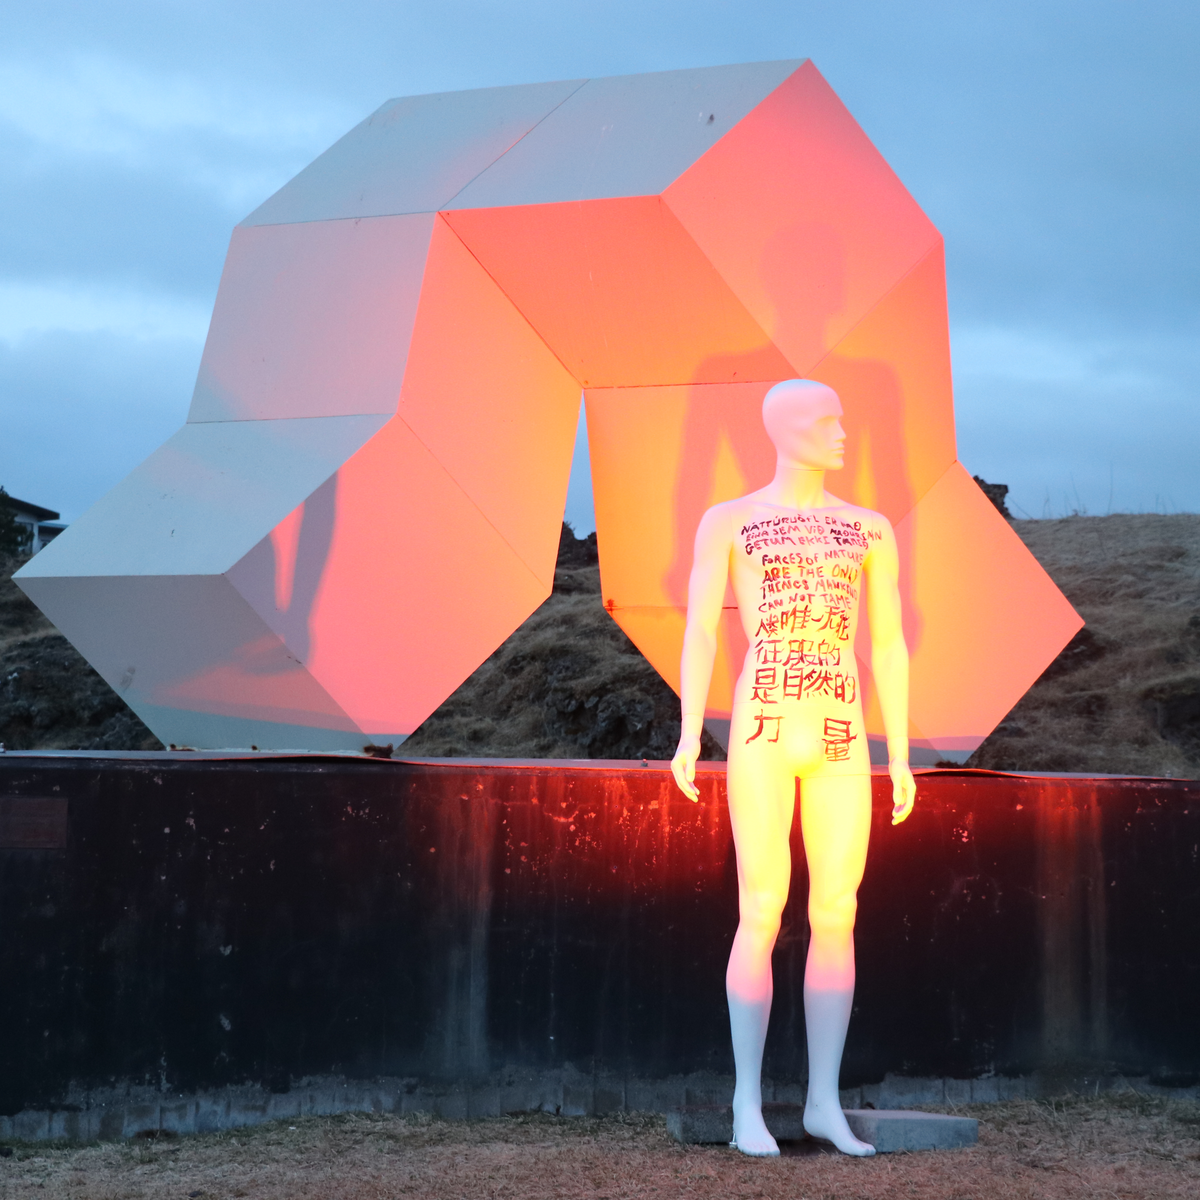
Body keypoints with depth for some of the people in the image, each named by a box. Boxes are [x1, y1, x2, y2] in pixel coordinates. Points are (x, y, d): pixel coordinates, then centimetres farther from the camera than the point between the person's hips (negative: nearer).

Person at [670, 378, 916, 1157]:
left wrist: (900, 758, 7)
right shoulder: (726, 522, 4)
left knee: (837, 917, 1)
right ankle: (748, 1103, 3)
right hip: (762, 735, -3)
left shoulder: (871, 529, 13)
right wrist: (688, 737, -14)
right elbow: (699, 631, -3)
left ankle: (825, 1100, 10)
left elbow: (890, 646, 12)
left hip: (841, 742, 4)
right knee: (763, 916, -7)